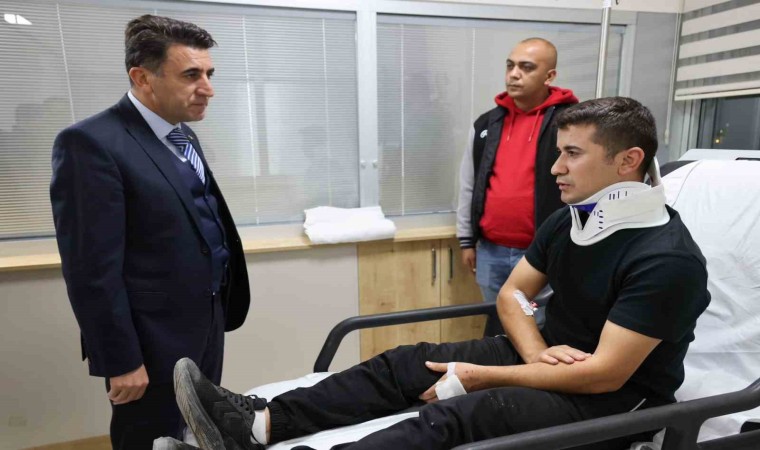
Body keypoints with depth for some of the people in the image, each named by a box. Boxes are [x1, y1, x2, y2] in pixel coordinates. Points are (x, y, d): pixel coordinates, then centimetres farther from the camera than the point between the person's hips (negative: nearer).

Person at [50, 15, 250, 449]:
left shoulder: (183, 136, 8)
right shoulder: (91, 143, -18)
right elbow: (92, 269, -19)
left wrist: (217, 312, 14)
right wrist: (121, 361, -16)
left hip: (207, 327, 8)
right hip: (154, 342, -7)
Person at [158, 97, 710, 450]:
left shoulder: (667, 260, -22)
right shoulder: (568, 218, 2)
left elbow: (604, 374, -25)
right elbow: (513, 293, 6)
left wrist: (482, 376, -20)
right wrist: (537, 354, -15)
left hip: (613, 401, -7)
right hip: (548, 359, 7)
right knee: (406, 363, -9)